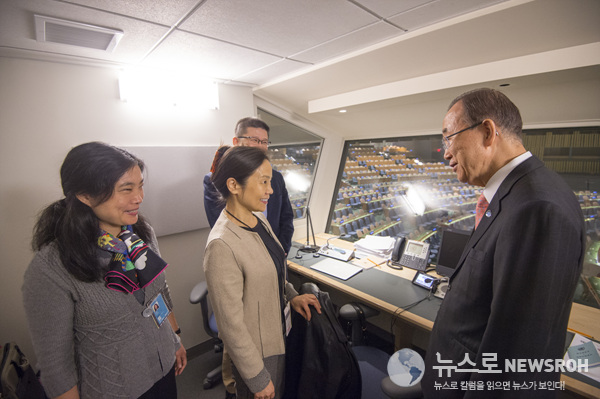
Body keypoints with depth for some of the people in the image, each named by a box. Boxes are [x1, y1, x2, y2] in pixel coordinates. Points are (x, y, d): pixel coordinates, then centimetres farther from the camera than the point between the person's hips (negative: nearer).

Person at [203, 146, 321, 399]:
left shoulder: (258, 219, -6)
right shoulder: (222, 246, -31)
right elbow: (231, 323, -24)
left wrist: (291, 295, -2)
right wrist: (258, 378, -14)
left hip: (278, 334, 7)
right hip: (255, 348, -7)